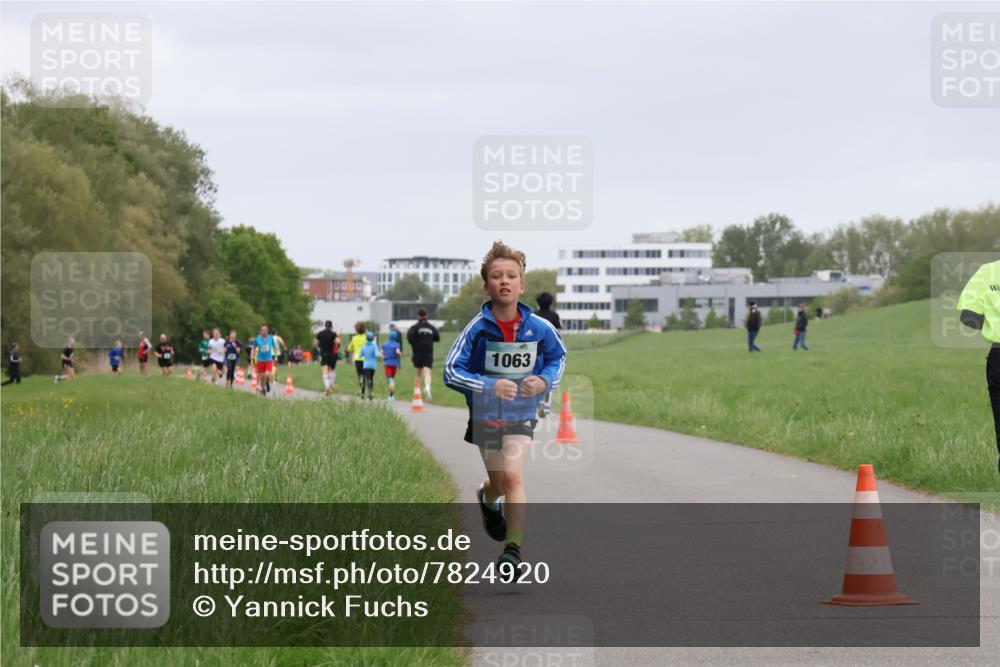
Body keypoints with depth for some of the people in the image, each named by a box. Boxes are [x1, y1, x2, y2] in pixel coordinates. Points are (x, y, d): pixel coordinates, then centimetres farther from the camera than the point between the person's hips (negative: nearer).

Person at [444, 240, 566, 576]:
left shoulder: (540, 328, -11)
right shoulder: (477, 329, -17)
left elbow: (557, 356, 9)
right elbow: (451, 372, -15)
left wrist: (545, 381, -12)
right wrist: (489, 386, -29)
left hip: (521, 414, 0)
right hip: (485, 414, 0)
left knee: (513, 476, -20)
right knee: (500, 482, 13)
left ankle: (513, 548, -20)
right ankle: (488, 497, 51)